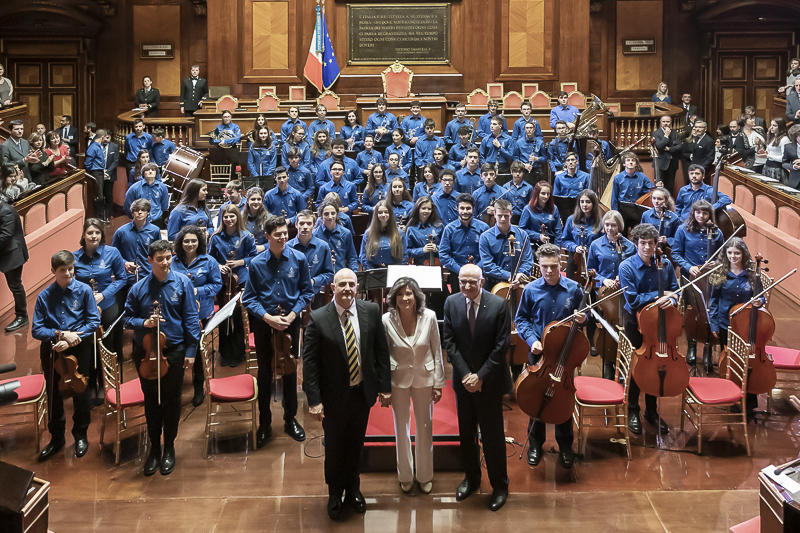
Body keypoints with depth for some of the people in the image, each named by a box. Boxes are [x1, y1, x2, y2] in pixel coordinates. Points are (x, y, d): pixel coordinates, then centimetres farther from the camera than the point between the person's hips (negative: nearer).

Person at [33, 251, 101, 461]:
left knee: (81, 393, 8)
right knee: (54, 395, 11)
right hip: (51, 349, 1)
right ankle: (56, 438, 28)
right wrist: (61, 334, -18)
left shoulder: (84, 290, -5)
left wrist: (72, 338, -16)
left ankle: (80, 436, 28)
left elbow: (94, 322, -6)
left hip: (79, 349, -1)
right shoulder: (44, 296, -3)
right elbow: (36, 330, -4)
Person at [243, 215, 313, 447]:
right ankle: (264, 423, 20)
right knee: (265, 372, 8)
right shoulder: (256, 264, -7)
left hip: (290, 321, 1)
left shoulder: (299, 259, -5)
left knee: (290, 372, 11)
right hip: (264, 323, -1)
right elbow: (249, 298, -3)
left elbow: (306, 291, 2)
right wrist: (267, 317, -15)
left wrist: (293, 314, -11)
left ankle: (290, 419, 27)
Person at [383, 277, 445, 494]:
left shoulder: (429, 317, -15)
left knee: (425, 427, 12)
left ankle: (425, 476, 31)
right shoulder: (387, 320, -15)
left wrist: (438, 383, -3)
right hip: (398, 379, 0)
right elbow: (383, 354, -5)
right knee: (402, 428, 14)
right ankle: (405, 476, 33)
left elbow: (436, 351, -6)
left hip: (424, 378, 0)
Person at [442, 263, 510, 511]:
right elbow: (449, 341, -3)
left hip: (489, 380, -3)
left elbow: (501, 346, -13)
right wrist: (465, 374, -12)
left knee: (492, 434, 4)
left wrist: (481, 376, -16)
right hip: (463, 379, 4)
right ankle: (471, 478, 33)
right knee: (466, 432, 16)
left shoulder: (499, 305, -13)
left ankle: (499, 485, 19)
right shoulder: (452, 302, -3)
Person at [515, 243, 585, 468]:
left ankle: (565, 445, 26)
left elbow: (582, 316, 9)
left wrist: (582, 319, -15)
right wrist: (531, 339, -12)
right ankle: (536, 443, 27)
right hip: (539, 351, 0)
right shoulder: (531, 290, -6)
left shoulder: (574, 289, -5)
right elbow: (521, 319, 3)